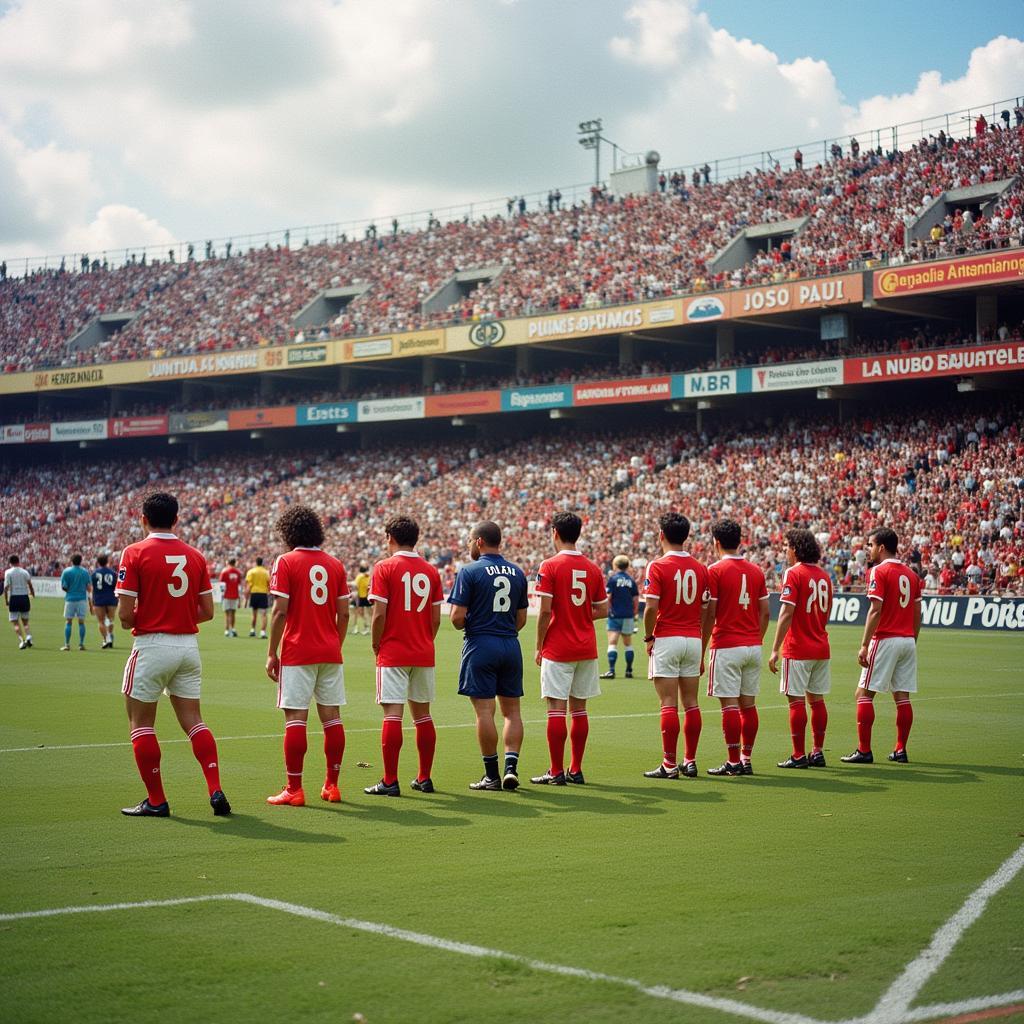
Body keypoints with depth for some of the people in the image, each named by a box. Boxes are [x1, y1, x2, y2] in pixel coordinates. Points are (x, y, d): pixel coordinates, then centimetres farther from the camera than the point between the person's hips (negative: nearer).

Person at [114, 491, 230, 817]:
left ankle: (156, 801, 9)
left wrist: (132, 622, 9)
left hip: (152, 644, -5)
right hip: (188, 645, 5)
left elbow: (125, 613, -13)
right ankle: (216, 792, 1)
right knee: (193, 720, 11)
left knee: (141, 723, 8)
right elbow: (207, 611, 6)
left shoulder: (135, 553, -9)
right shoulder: (195, 556, 5)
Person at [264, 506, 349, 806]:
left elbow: (280, 612, -10)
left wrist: (272, 653, -4)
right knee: (331, 716, 8)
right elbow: (343, 614, 8)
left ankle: (294, 789, -2)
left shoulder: (286, 562, -4)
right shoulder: (335, 565, 9)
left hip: (297, 654, -5)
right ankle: (332, 786, 13)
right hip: (330, 653, 5)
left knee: (295, 718, -3)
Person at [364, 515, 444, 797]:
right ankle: (424, 778, 17)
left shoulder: (384, 568, -7)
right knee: (422, 714, 12)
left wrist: (375, 644, 2)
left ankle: (390, 782, -5)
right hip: (424, 655, 5)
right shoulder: (430, 571, 6)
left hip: (393, 654, -4)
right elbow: (436, 618, 5)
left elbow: (379, 615, -12)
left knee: (392, 715, -5)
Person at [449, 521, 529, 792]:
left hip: (481, 646, -5)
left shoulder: (470, 571, -7)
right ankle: (511, 766, 1)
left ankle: (492, 775, 1)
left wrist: (463, 625, 10)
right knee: (512, 710, 11)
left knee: (485, 711, -1)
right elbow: (521, 619, 12)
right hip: (511, 646, 5)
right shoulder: (517, 573, 8)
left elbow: (457, 617, -11)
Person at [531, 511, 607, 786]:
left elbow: (545, 611, -13)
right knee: (579, 709, 10)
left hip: (557, 648, -5)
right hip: (587, 648, 5)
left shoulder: (549, 566, -9)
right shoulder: (593, 569, 6)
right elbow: (602, 610, 8)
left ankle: (556, 772, -1)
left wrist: (539, 647, -3)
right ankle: (576, 770, 13)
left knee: (556, 708, -2)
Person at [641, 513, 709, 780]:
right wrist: (702, 650, 15)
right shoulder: (700, 568, 7)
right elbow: (705, 611, 9)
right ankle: (690, 761, 13)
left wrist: (649, 638, 0)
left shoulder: (657, 566, -9)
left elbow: (651, 608, -15)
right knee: (691, 703, 9)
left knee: (669, 704, -4)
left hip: (666, 640, -5)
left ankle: (669, 765, -3)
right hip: (693, 639, 5)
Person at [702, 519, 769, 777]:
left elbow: (709, 614, -9)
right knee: (748, 704, 10)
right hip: (753, 647, 6)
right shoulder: (756, 571, 9)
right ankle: (746, 760, 14)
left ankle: (733, 762, -4)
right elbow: (765, 612, 10)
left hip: (726, 647, -6)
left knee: (729, 704, -4)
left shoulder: (715, 571, -7)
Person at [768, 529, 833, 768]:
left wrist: (775, 650, -16)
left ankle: (799, 755, -2)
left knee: (796, 701, -2)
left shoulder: (793, 574, -11)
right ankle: (818, 752, 14)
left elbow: (786, 613, -17)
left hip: (797, 649, -7)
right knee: (817, 700, 11)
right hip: (821, 648, 7)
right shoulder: (824, 575, 10)